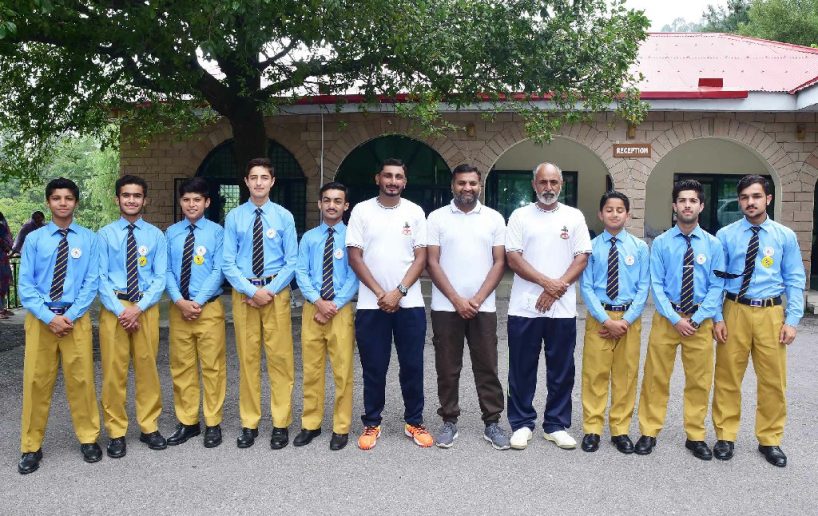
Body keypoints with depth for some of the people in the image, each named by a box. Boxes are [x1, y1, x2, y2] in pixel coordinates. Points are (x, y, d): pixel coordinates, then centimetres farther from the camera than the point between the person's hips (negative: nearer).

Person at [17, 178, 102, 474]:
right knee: (36, 382, 5)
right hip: (40, 319, 1)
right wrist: (49, 317, -12)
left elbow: (91, 282, -2)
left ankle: (88, 439, 19)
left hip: (77, 318, 0)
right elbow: (25, 285, -1)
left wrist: (70, 316, -11)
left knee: (81, 379, 5)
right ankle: (32, 447, 18)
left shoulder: (89, 239, 1)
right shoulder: (34, 239, 2)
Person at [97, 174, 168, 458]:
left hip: (147, 307, 1)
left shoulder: (156, 235, 4)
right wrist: (120, 310, -12)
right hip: (113, 306, -1)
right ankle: (116, 432, 15)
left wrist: (138, 308, -10)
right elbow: (101, 277, -2)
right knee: (113, 370, 3)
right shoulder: (105, 234, 2)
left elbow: (160, 277, 1)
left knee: (147, 367, 7)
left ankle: (149, 427, 20)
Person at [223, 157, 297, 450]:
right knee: (247, 358, 6)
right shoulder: (234, 217, 3)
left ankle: (281, 424, 12)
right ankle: (249, 424, 16)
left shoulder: (284, 216, 2)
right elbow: (228, 263, 0)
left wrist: (270, 290, -11)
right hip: (243, 292, 1)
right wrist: (252, 291, -10)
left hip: (276, 291, -1)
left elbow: (292, 262, 0)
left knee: (280, 358, 2)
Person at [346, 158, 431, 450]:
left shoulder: (415, 212, 4)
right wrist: (380, 293, -10)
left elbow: (421, 257, 1)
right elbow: (354, 256, -2)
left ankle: (414, 423, 22)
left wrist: (399, 292, -11)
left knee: (412, 366, 7)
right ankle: (372, 424, 21)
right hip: (371, 304, -1)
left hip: (409, 303, 1)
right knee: (373, 368, 7)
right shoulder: (362, 211, 2)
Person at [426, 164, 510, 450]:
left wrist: (478, 299, -8)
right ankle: (449, 421, 20)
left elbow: (499, 262, 2)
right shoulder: (436, 218, 1)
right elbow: (432, 263, -3)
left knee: (487, 367, 6)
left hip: (483, 307, 1)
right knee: (447, 368, 7)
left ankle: (492, 423, 17)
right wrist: (457, 300, -10)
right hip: (446, 307, 0)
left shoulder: (494, 218, 5)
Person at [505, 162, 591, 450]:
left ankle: (556, 426, 21)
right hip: (525, 307, -1)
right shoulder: (520, 216, 4)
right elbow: (513, 258, -4)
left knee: (562, 370, 8)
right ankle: (522, 424, 20)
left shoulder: (574, 217, 7)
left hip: (562, 309, 1)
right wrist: (547, 282, -13)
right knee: (522, 369, 6)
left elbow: (582, 258, 2)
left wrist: (558, 288, -11)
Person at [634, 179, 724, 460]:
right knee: (656, 377, 4)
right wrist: (675, 319, -12)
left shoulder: (713, 244, 1)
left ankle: (695, 436, 23)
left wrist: (697, 319, -11)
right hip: (666, 317, -1)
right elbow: (656, 285, -4)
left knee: (699, 380, 9)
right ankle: (649, 433, 16)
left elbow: (716, 287, -1)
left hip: (700, 320, 1)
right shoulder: (661, 243, -1)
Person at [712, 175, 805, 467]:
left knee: (773, 380, 7)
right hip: (735, 311, -1)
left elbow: (795, 280, 4)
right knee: (727, 377, 6)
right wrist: (717, 318, -4)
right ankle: (725, 436, 21)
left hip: (771, 313, 1)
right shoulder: (725, 235, 0)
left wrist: (792, 320, -3)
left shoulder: (785, 236, 3)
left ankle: (769, 440, 24)